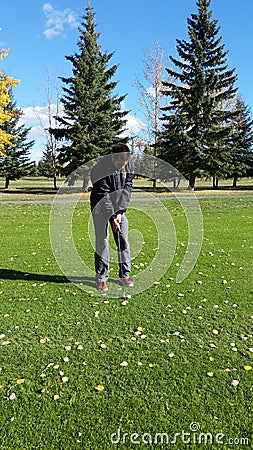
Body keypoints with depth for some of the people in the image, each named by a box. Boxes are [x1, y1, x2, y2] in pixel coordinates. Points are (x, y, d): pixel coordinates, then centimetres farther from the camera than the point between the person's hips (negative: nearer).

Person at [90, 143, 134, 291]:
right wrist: (112, 217, -27)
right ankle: (101, 278, 5)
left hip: (119, 207, 4)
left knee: (123, 239, 1)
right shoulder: (100, 169, -24)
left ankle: (125, 275, 12)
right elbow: (104, 196, -24)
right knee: (102, 240, -5)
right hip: (101, 206, -4)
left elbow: (127, 188, -7)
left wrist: (120, 212, -13)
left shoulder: (129, 165, -9)